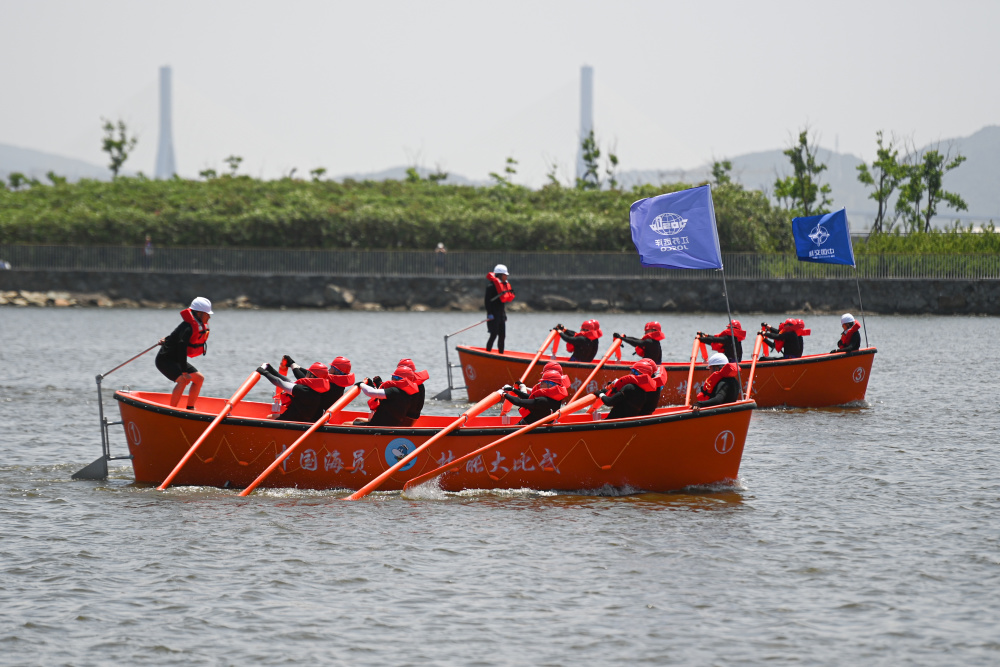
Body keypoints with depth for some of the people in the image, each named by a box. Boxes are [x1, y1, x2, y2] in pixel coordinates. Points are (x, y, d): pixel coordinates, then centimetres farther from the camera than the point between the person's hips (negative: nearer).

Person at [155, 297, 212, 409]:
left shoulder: (201, 327, 4)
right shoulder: (187, 328, -27)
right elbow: (181, 349, -31)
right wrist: (184, 372, -30)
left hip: (176, 360, 10)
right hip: (165, 360, -10)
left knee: (199, 378, 11)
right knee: (183, 380, -30)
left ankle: (190, 409, 17)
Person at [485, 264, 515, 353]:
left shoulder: (505, 285, 16)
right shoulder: (492, 285, -11)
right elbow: (487, 300, -16)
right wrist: (489, 314, -22)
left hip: (501, 313, 9)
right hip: (494, 314, -9)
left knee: (502, 335, 9)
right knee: (494, 334, -13)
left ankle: (501, 353, 15)